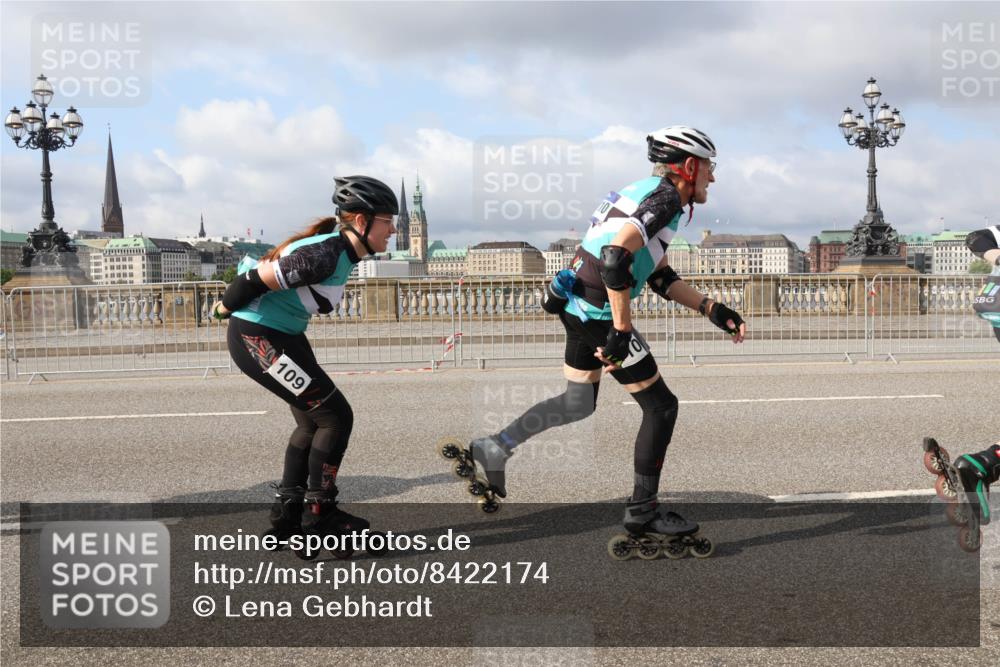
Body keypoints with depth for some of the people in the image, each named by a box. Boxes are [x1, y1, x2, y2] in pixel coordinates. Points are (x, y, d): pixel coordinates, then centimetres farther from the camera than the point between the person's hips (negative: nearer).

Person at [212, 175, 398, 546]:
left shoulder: (341, 253, 4)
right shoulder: (325, 255, -26)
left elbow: (263, 269, 16)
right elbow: (254, 280, -24)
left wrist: (232, 305, 20)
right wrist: (226, 307, -6)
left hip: (284, 337, 10)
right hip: (257, 339, -10)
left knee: (313, 422, 17)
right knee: (335, 417, -7)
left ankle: (286, 517, 26)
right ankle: (319, 517, 3)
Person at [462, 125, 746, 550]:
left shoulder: (647, 193, 16)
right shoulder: (666, 198, -16)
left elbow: (661, 277, 18)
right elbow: (615, 260, -30)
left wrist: (712, 311, 12)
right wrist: (621, 332, -25)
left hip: (577, 308, 10)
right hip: (600, 314, -10)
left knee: (579, 405, 25)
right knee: (661, 407, 2)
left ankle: (492, 450, 30)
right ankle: (642, 512, 10)